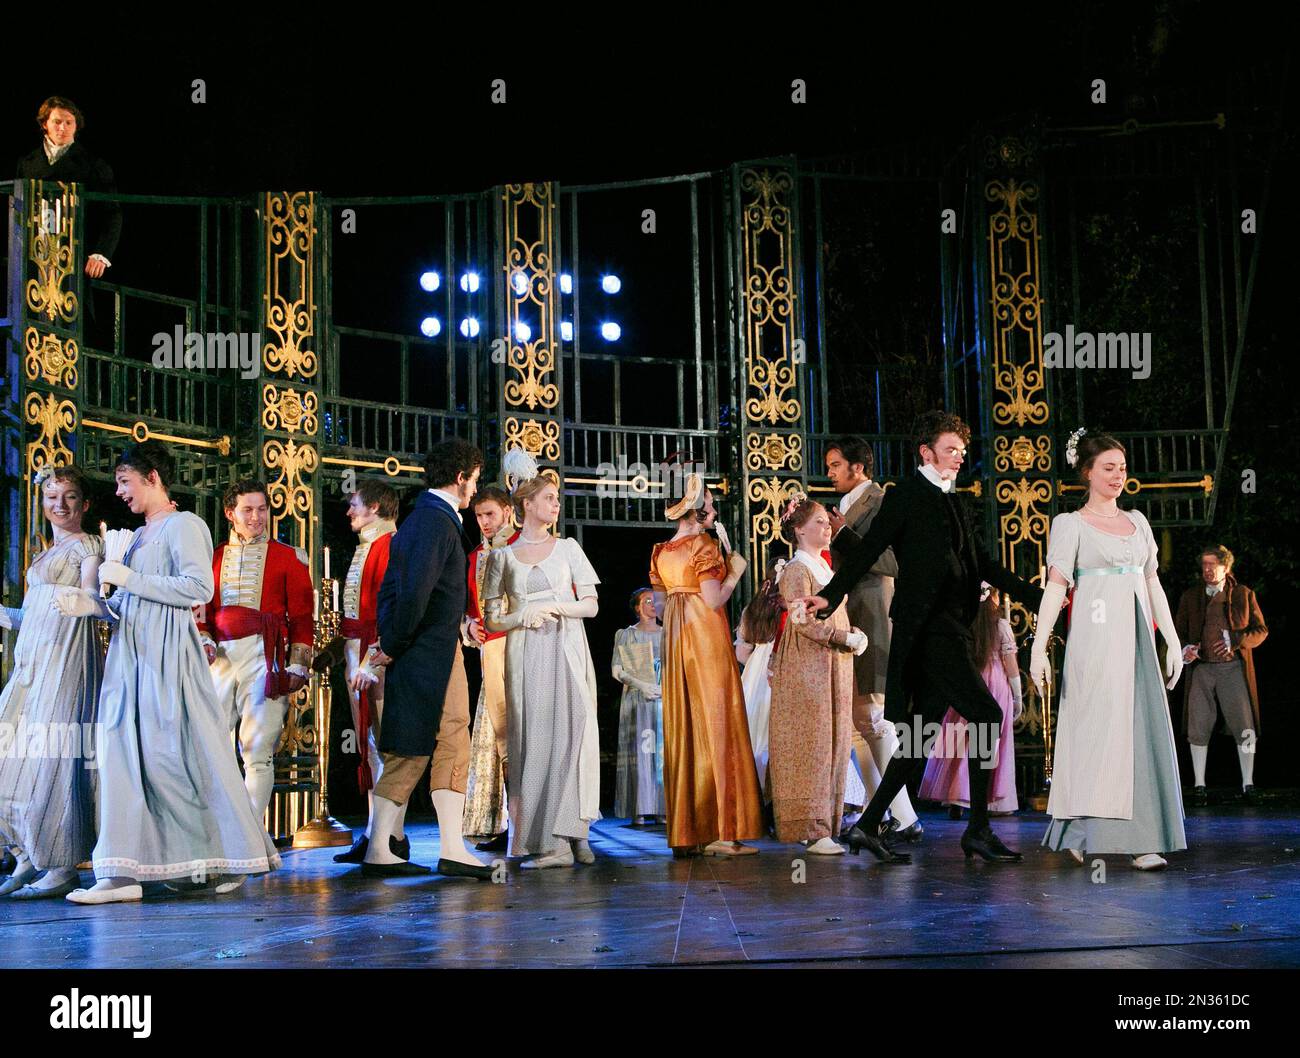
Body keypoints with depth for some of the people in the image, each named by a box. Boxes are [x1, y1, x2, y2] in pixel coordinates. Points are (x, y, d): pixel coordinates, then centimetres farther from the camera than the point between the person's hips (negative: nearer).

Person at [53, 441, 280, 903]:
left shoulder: (183, 525, -4)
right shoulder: (141, 535, 20)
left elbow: (198, 588, -17)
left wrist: (129, 580, -14)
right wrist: (92, 605, 3)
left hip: (168, 656, -8)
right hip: (131, 656, 8)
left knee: (177, 755, -7)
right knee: (123, 753, 1)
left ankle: (227, 858, 5)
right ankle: (122, 873, 2)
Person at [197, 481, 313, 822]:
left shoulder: (288, 557, 7)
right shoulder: (214, 557, 16)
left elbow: (302, 617, 3)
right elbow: (203, 612, 17)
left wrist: (297, 666, -4)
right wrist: (205, 642, -3)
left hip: (264, 656, -3)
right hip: (220, 657, 3)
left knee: (258, 751, -2)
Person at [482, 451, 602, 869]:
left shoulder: (567, 548, 11)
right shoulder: (503, 556, 10)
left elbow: (590, 604, 7)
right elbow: (492, 619, 9)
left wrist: (557, 607, -9)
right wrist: (522, 617, -10)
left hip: (567, 653, 0)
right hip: (525, 657, 0)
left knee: (570, 736, -8)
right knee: (533, 739, -5)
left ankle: (568, 835, -2)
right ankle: (554, 842, -4)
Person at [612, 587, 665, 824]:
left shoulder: (667, 634, 15)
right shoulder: (627, 635, 8)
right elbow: (617, 670, 0)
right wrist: (640, 685, -13)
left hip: (664, 699, 3)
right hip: (637, 699, -3)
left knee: (663, 751, -3)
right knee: (639, 750, -9)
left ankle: (661, 809, -2)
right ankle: (639, 810, -9)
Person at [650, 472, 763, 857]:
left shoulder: (661, 552, 11)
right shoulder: (704, 546, -9)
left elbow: (659, 606, 13)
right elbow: (714, 600, -15)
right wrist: (734, 572, -2)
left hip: (676, 642, 7)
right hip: (707, 638, -7)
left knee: (682, 729, 7)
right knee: (715, 724, -4)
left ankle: (686, 832, 9)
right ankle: (719, 830, -5)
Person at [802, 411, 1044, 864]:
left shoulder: (953, 501, 22)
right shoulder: (906, 495, -3)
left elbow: (980, 564, 26)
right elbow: (869, 550, -11)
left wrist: (1037, 596, 26)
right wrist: (832, 594, -23)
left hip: (950, 630, 9)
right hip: (928, 631, -9)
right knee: (986, 715, -12)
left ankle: (869, 826, 12)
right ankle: (979, 830, -5)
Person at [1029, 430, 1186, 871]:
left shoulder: (1137, 521, 17)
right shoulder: (1070, 524, 1)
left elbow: (1153, 584, 18)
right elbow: (1055, 587, -7)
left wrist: (1172, 639, 12)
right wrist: (1039, 646, -15)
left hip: (1137, 637, 5)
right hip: (1096, 639, -5)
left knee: (1145, 731, -1)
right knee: (1100, 730, -8)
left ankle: (1141, 839, 3)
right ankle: (1084, 836, 0)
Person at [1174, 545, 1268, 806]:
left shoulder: (1243, 594, 9)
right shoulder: (1190, 597, 12)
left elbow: (1261, 630, 8)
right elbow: (1178, 631, 14)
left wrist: (1235, 641, -10)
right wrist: (1185, 649, -9)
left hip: (1233, 668, -1)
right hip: (1201, 668, 1)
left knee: (1244, 728, -4)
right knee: (1198, 728, -1)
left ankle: (1248, 785, 8)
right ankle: (1199, 786, 7)